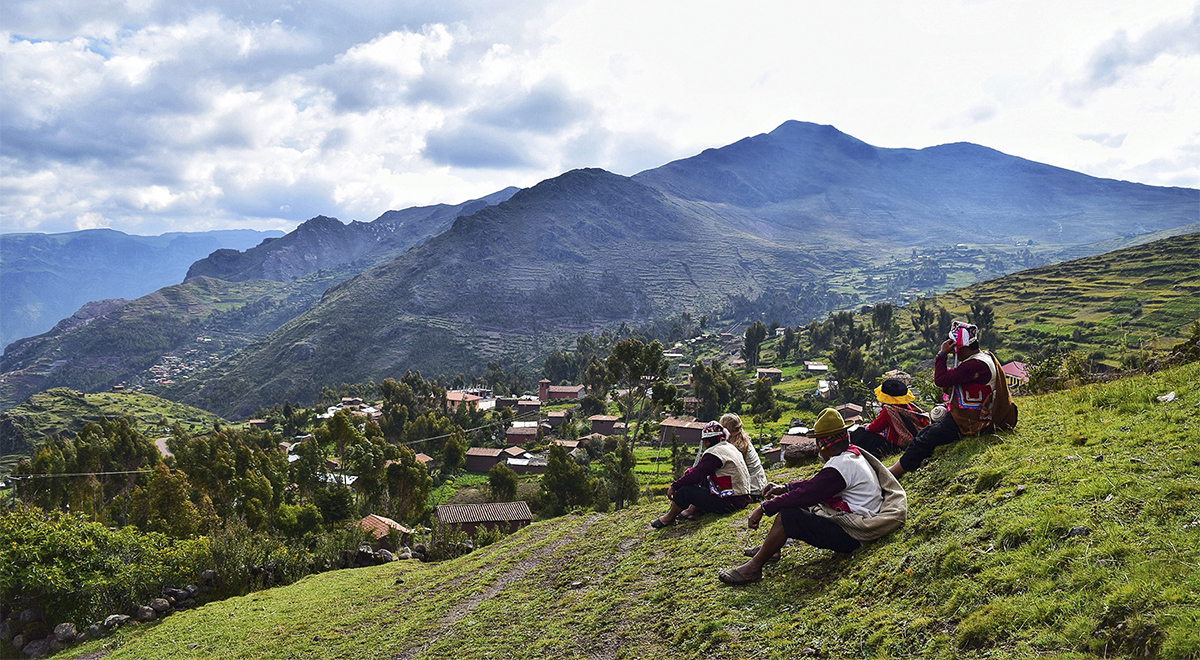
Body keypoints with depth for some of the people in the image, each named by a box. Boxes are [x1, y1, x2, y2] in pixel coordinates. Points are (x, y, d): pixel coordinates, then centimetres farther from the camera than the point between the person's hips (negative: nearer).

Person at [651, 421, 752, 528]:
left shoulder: (714, 453, -16)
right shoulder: (730, 447, 12)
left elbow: (696, 475, -16)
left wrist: (674, 486, -5)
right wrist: (690, 470, 13)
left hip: (730, 503, -9)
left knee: (685, 490, -5)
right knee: (704, 479, 26)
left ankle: (668, 518, 13)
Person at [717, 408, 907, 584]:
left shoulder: (841, 466, -23)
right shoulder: (853, 454, 9)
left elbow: (806, 493, -25)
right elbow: (816, 483, 18)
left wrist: (764, 508, -19)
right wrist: (785, 488, 11)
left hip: (849, 536, -11)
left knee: (787, 516, -20)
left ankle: (753, 567, -11)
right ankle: (770, 548, 16)